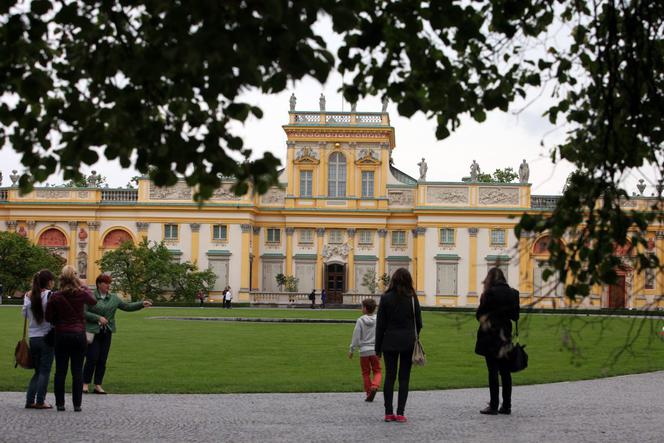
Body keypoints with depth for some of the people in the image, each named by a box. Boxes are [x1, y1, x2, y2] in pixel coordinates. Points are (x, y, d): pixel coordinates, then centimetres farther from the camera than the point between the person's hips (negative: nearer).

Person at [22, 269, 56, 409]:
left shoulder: (29, 296, 5)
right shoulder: (49, 295, -12)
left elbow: (25, 314, 10)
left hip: (32, 338, 5)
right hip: (47, 337, -5)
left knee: (38, 371, 15)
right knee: (45, 371, 3)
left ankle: (30, 401, 10)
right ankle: (40, 402, 2)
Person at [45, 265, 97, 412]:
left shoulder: (55, 297, -9)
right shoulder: (81, 294, -5)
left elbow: (48, 317, -3)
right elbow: (93, 301, 17)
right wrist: (84, 286, 30)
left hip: (61, 335, 0)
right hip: (79, 335, 1)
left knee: (60, 371, 7)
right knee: (77, 371, 5)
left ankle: (60, 404, 9)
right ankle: (77, 404, 5)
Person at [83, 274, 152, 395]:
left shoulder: (114, 298, 10)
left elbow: (127, 306, 7)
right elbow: (84, 312, -11)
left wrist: (142, 304, -4)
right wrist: (98, 318, -18)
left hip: (107, 333, 5)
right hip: (93, 332, -5)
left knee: (102, 360, 5)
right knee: (92, 359, -7)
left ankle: (98, 385, 12)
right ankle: (85, 384, 6)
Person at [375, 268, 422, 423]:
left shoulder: (386, 298, -4)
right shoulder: (412, 299, -3)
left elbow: (380, 325, -1)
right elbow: (418, 323, 1)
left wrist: (378, 347, 5)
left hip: (390, 342, 0)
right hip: (408, 343, 0)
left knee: (389, 376, 7)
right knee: (404, 378, 4)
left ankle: (389, 412, 6)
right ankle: (400, 413, 0)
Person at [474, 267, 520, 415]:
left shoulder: (490, 292, -12)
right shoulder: (513, 293, 5)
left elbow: (479, 314, -8)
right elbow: (515, 315, 9)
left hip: (490, 337, -5)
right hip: (505, 336, 6)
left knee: (493, 371, -2)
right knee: (505, 371, 11)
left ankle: (493, 406, 0)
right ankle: (506, 406, 14)